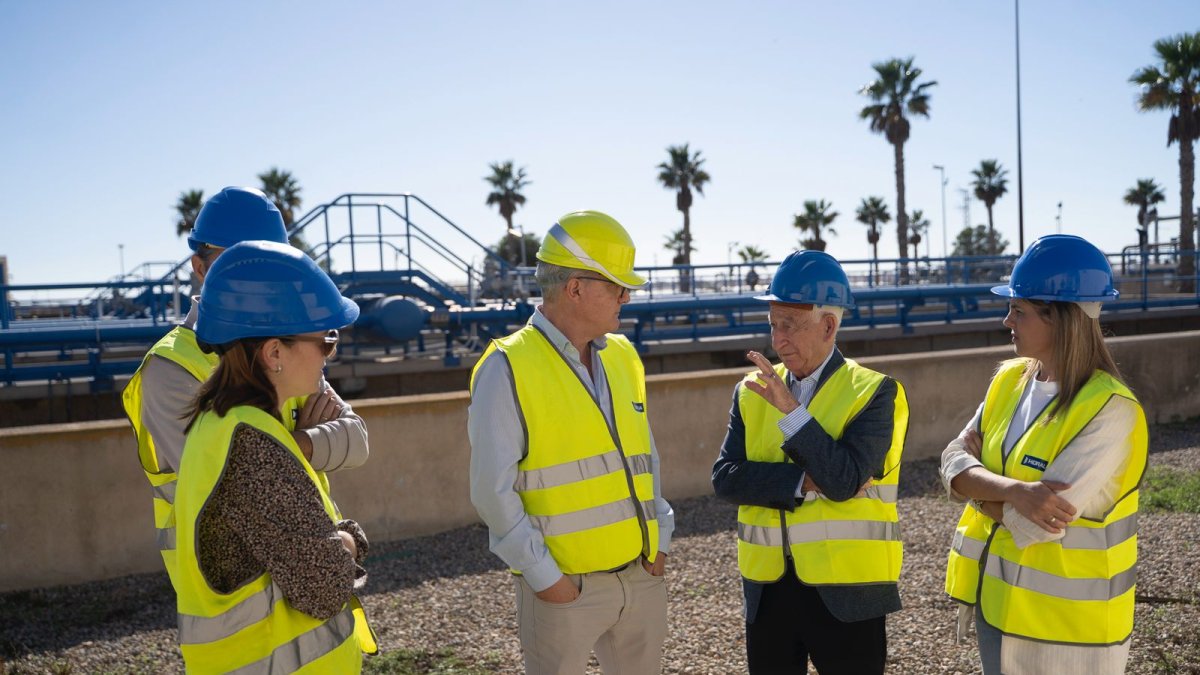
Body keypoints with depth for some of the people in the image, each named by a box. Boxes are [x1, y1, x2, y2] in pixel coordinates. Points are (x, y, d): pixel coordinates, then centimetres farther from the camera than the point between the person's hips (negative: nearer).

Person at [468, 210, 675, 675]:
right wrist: (544, 576, -13)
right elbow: (493, 490, -14)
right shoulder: (507, 369, -12)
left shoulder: (622, 356, 7)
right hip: (565, 585, -6)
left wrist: (660, 537, 7)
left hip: (642, 575, 6)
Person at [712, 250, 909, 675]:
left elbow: (843, 481, -18)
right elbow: (725, 477, -6)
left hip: (845, 589, -3)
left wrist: (790, 409, -23)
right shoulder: (751, 392, 5)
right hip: (767, 586, 4)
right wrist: (804, 482, -17)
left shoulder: (873, 392, -6)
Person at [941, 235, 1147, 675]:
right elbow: (953, 462, -7)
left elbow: (1035, 524, -26)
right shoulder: (1010, 379, 1)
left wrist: (977, 483, -9)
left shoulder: (1109, 410, -21)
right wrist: (1013, 490, -26)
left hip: (1063, 624, -6)